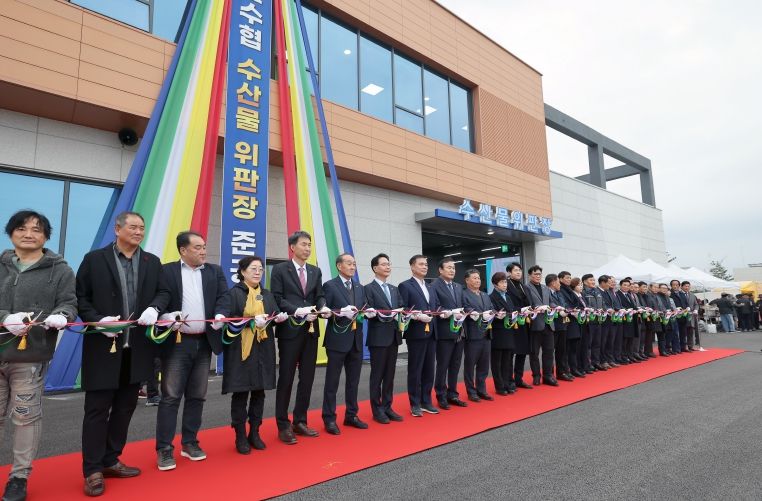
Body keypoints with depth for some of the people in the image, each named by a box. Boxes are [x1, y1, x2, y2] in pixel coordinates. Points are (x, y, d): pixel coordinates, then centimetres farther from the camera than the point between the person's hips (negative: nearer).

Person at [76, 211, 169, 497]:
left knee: (125, 407, 13)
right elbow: (80, 296, -1)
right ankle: (93, 470, 15)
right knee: (97, 408, 3)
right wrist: (98, 320, -16)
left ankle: (110, 461, 28)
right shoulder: (94, 259, -1)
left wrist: (154, 308, -12)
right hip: (103, 345, -4)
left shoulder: (152, 262, 9)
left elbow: (164, 292, 9)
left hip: (137, 347, 4)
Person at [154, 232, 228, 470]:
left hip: (204, 342, 4)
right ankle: (164, 448, 12)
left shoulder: (215, 271, 9)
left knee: (196, 396, 12)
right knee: (170, 397, 1)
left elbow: (224, 298, 1)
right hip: (176, 342, -3)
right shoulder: (166, 271, 0)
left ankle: (190, 442, 24)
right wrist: (167, 318, -23)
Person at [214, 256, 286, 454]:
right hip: (240, 349, -4)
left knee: (259, 392, 10)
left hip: (263, 350, 5)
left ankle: (254, 432, 23)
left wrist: (280, 318, -15)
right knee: (240, 393, 2)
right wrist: (252, 321, -35)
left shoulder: (267, 295, 14)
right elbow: (222, 313, -19)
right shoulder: (233, 293, -3)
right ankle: (240, 436, 16)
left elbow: (275, 316, 8)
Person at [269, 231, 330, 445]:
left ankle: (300, 422, 24)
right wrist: (298, 311, -21)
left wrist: (323, 308, -12)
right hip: (289, 330, -5)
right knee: (286, 379, 3)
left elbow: (319, 296, 10)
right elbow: (276, 298, -9)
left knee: (307, 379, 10)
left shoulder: (315, 271, 13)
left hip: (311, 330, 5)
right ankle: (283, 426, 15)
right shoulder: (280, 269, -2)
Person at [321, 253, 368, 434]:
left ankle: (351, 415, 27)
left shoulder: (359, 287, 14)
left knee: (353, 380, 14)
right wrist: (342, 311, -24)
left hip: (356, 340, 6)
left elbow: (365, 309, 14)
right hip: (337, 339, -6)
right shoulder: (329, 285, -5)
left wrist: (367, 312, -7)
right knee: (332, 381, 4)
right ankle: (329, 419, 15)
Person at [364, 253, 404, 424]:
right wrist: (389, 314, -23)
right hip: (378, 337, -6)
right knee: (377, 375, 3)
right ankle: (377, 410, 13)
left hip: (393, 336, 6)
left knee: (389, 375, 12)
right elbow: (370, 313, -14)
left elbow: (401, 309, 10)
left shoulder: (394, 289, 16)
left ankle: (387, 407, 22)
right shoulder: (369, 288, -5)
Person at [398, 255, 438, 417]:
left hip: (431, 333, 7)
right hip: (416, 334, -7)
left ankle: (426, 402, 23)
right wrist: (418, 316, -21)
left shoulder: (430, 288, 19)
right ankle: (415, 404, 14)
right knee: (415, 370, 3)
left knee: (428, 370, 11)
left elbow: (435, 308, 19)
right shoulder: (405, 286, -4)